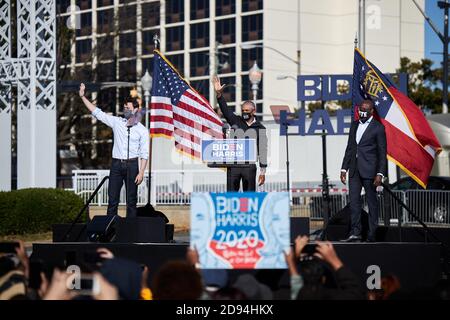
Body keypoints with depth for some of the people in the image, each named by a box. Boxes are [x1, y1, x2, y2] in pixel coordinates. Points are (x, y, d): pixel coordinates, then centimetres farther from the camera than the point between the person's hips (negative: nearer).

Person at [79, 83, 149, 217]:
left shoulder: (142, 130, 1)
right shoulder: (117, 122, 8)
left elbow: (144, 154, -1)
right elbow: (97, 113, 8)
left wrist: (141, 172, -10)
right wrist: (83, 97, 3)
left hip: (132, 165, -2)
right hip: (116, 164, 2)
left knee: (131, 200, 1)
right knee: (112, 199, -1)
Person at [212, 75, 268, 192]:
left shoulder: (260, 128, 5)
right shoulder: (236, 122, 10)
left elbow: (263, 150, 3)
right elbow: (225, 109, -1)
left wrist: (263, 171, -2)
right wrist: (219, 94, -17)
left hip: (249, 167, -1)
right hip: (233, 165, 2)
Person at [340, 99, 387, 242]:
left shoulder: (378, 127, -3)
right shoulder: (354, 125, 14)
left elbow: (382, 153, -5)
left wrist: (380, 174, -12)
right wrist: (344, 168, 11)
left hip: (369, 170, -5)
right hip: (354, 169, 5)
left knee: (372, 201, 1)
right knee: (354, 200, -2)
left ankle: (372, 234, 5)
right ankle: (355, 232, -4)